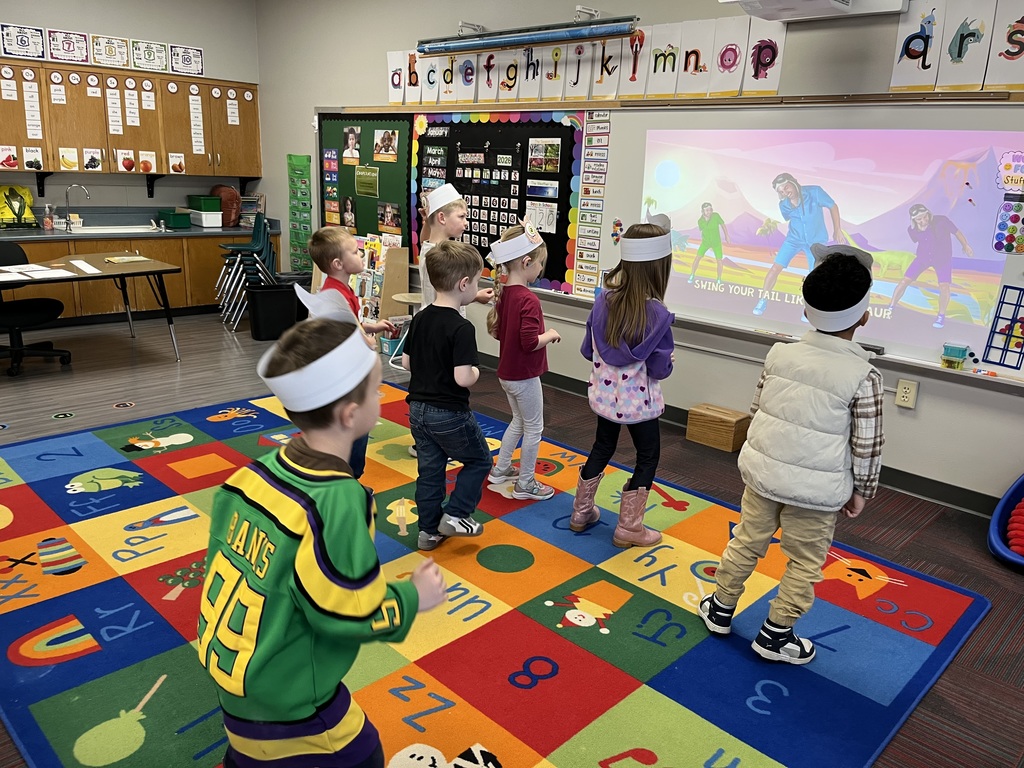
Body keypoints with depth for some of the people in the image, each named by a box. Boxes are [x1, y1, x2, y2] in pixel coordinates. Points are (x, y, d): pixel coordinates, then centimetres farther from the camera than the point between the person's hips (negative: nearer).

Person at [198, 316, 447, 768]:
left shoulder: (259, 471, -11)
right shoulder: (336, 503, -32)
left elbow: (223, 547, 2)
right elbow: (357, 615, -24)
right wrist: (414, 597, -6)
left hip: (230, 668, 7)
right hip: (284, 707, -6)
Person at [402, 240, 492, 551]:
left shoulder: (419, 319, 2)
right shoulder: (461, 328, -21)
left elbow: (406, 362, 8)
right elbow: (463, 379, -26)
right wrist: (475, 371, -6)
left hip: (418, 409, 7)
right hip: (449, 413, -7)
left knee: (430, 471, 17)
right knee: (479, 460, 16)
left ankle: (429, 530, 27)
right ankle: (455, 514, 15)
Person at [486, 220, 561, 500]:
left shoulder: (503, 293, 2)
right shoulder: (528, 300, -25)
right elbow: (530, 343, -30)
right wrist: (550, 334, -12)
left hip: (507, 373, 9)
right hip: (524, 376, -8)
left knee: (519, 421, 26)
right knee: (534, 428, 8)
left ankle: (501, 469, 36)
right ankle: (525, 484, 20)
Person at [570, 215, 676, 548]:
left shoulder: (603, 299, -9)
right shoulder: (658, 314, -22)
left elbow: (588, 350, 1)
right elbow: (660, 369, -16)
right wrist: (670, 360, 5)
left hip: (603, 394, 5)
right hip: (637, 401, -5)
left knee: (602, 448, 24)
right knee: (648, 458, 15)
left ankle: (582, 511, 36)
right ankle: (628, 528, 22)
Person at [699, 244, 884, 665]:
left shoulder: (779, 354, -6)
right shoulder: (863, 375, -17)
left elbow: (757, 407, 4)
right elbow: (867, 445, -11)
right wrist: (861, 490, 4)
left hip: (764, 472, 4)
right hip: (817, 489, -3)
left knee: (746, 542, 20)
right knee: (805, 563, 16)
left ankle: (720, 609, 36)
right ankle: (775, 635, 28)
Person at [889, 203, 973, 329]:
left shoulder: (941, 221, -29)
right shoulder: (912, 230, -19)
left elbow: (956, 232, -12)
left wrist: (965, 245, 2)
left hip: (943, 258, -2)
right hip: (923, 257, 2)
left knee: (944, 286, -15)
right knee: (904, 281, -7)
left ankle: (941, 316, 3)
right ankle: (890, 309, 7)